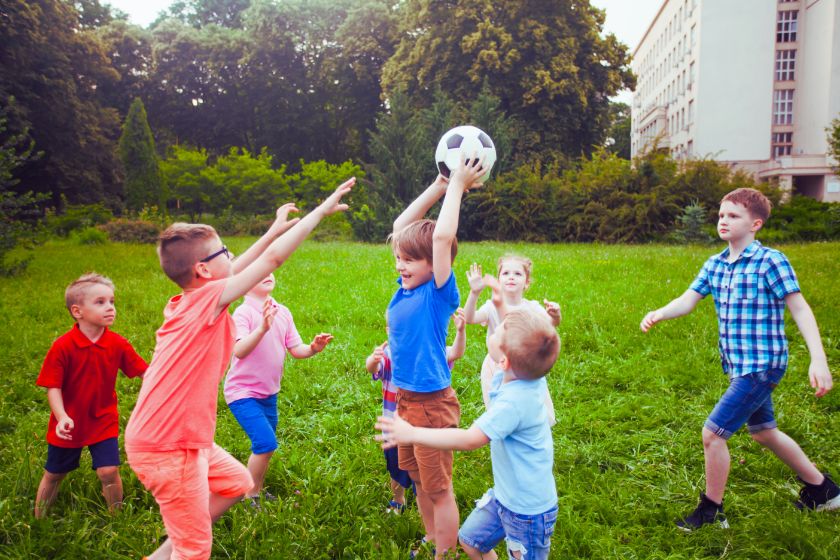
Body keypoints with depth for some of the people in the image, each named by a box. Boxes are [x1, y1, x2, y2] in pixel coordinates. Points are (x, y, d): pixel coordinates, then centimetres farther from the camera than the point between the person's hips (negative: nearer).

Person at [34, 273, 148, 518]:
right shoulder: (62, 346, -18)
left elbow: (143, 371, -9)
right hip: (69, 424, -1)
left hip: (103, 421, 1)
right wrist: (62, 417, -28)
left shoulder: (117, 344, -11)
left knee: (109, 471, -7)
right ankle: (38, 521, 40)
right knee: (53, 474, 16)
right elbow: (52, 386, -15)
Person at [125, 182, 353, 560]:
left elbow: (232, 272, 20)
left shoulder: (188, 302, 3)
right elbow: (273, 258, -20)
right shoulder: (207, 300, -19)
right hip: (168, 448, -9)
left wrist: (275, 229, 25)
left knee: (238, 483, 24)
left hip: (181, 439, 9)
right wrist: (321, 210, -13)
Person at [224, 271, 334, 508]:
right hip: (243, 392, -7)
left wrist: (313, 348, -18)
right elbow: (239, 351, -33)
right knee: (266, 443, -16)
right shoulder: (244, 313, -18)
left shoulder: (283, 312, 2)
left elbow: (296, 350, 3)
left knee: (263, 447, 16)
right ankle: (249, 497, 4)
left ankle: (257, 491, 36)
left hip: (269, 393, 7)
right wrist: (262, 328, -47)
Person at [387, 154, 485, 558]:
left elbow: (442, 237, -29)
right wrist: (439, 185, 3)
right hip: (405, 400, 8)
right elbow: (400, 227, 6)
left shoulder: (439, 294, -17)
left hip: (432, 403, -8)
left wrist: (458, 185, -19)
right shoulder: (406, 288, 1)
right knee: (419, 481, 22)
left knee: (439, 489, 6)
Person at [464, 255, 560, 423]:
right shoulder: (492, 306, -11)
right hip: (497, 369, -2)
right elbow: (470, 319, -27)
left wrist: (555, 316, -46)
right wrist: (474, 293, -44)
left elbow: (549, 323, -22)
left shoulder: (532, 307, -5)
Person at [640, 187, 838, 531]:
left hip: (761, 365, -8)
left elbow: (800, 310, -14)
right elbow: (687, 301, -1)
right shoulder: (715, 264, 6)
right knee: (763, 431, 24)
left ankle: (712, 512, 12)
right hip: (739, 366, 8)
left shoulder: (771, 261, -14)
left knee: (712, 433, -8)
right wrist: (658, 314, -22)